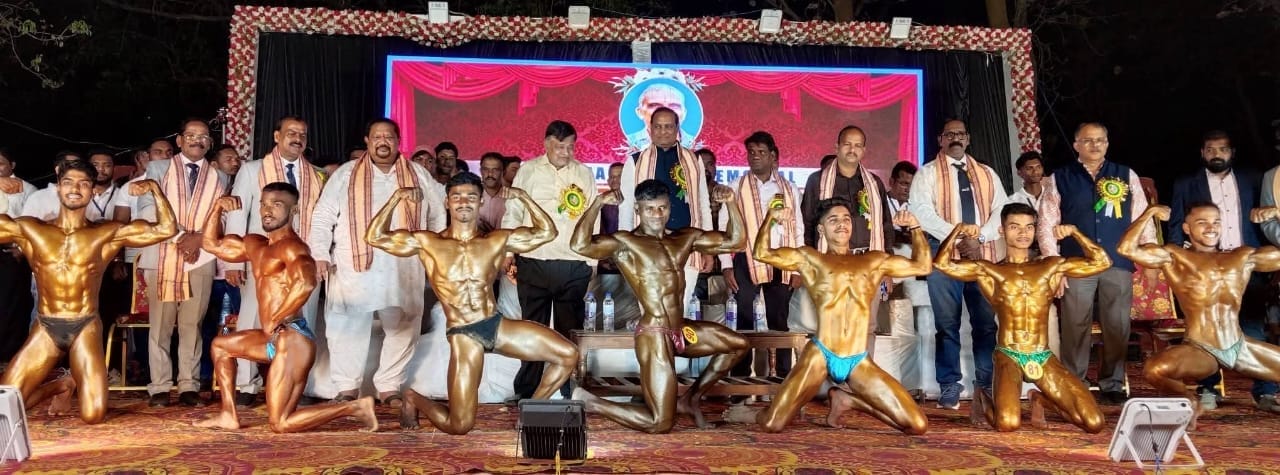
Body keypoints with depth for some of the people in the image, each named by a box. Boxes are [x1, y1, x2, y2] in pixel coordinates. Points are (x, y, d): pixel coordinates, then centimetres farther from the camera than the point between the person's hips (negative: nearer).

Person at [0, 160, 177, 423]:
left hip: (85, 328, -2)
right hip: (45, 329, 2)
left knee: (93, 415, -12)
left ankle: (79, 384, 25)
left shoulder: (108, 234, 1)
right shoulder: (29, 230, 5)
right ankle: (61, 386, 24)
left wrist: (154, 188, -12)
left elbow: (167, 229, -5)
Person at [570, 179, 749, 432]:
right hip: (654, 334, -8)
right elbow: (580, 245, -26)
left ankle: (690, 398, 23)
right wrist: (598, 203, -20)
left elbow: (735, 241, 12)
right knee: (660, 424, -10)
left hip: (681, 330, 8)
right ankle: (588, 402, 5)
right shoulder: (624, 242, -9)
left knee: (739, 344, 19)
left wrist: (730, 203, 1)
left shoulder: (685, 238, 11)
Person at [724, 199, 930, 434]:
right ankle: (752, 414, 26)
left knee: (918, 426, -3)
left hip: (860, 363, 3)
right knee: (772, 425, -15)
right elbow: (762, 253, 3)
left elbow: (922, 266, 19)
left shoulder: (874, 261, 18)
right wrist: (770, 218, -2)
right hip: (820, 356, -3)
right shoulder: (809, 259, 11)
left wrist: (914, 226, 13)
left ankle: (845, 399, 18)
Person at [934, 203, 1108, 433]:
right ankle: (985, 400, 11)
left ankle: (1042, 400, 22)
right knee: (1007, 423, -28)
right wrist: (958, 231, -8)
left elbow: (1101, 262, 8)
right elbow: (941, 263, -4)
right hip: (1008, 357, -3)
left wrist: (1075, 233, 2)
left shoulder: (1052, 266, 12)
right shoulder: (987, 271, 5)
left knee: (1094, 424, -9)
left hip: (1045, 358, 3)